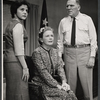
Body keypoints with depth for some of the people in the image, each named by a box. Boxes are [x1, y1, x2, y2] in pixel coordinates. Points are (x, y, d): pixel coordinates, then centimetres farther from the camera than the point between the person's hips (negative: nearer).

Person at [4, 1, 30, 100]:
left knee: (12, 91, 14)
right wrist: (25, 67, -15)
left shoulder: (11, 24, 17)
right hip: (15, 62, -10)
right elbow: (19, 50, -17)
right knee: (19, 92, -4)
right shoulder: (18, 25, -11)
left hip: (8, 59, 10)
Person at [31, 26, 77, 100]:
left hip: (53, 81, 6)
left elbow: (60, 67, 6)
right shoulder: (37, 52, -10)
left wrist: (64, 82, -11)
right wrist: (57, 85, -19)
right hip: (41, 83, -6)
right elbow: (43, 72, -16)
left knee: (71, 93, -17)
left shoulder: (55, 51, 13)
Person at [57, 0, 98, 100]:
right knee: (70, 81, 7)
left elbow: (93, 39, -1)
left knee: (87, 81, 1)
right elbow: (60, 40, 11)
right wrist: (59, 56, 3)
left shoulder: (87, 19, 2)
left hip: (84, 51, -2)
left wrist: (92, 56, -9)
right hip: (69, 52, 2)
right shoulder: (63, 21, 9)